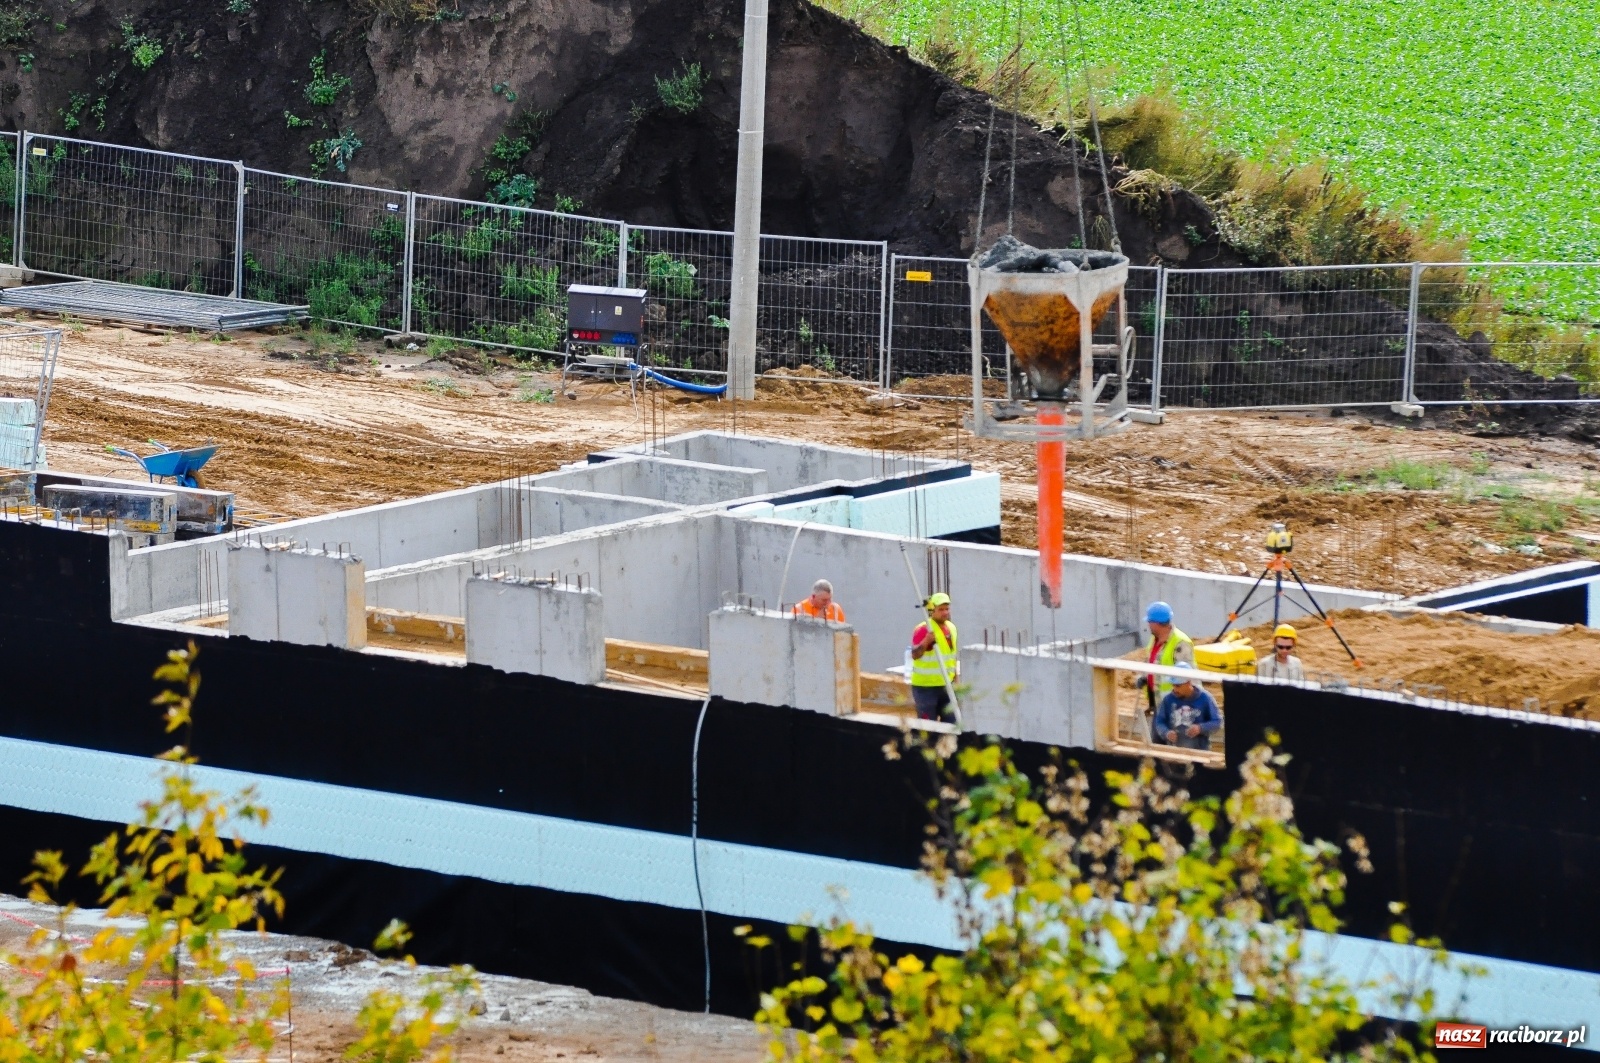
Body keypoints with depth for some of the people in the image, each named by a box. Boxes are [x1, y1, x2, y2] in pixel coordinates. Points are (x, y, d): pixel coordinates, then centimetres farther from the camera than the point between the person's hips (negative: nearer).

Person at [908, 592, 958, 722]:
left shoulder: (951, 628, 9)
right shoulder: (923, 629, -15)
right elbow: (915, 655, -20)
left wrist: (956, 679, 19)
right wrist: (925, 642, -36)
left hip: (946, 685, 7)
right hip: (925, 686, -7)